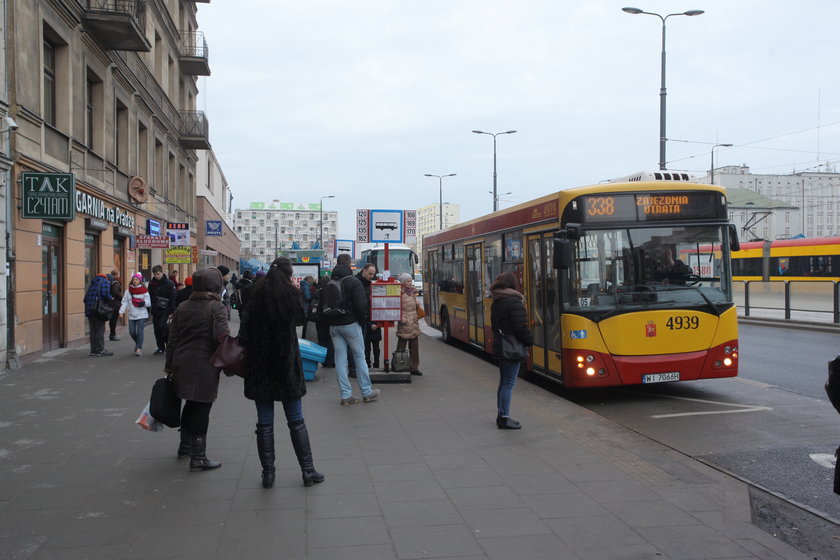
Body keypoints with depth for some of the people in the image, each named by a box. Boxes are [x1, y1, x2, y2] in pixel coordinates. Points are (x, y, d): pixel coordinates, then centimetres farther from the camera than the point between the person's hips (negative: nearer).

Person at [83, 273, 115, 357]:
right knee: (100, 329, -3)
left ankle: (93, 350, 14)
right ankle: (100, 351, -3)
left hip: (89, 309, 8)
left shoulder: (93, 283, 25)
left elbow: (86, 298, 20)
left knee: (93, 330, 11)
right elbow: (105, 294, -17)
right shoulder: (105, 282, -1)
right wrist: (112, 300, -4)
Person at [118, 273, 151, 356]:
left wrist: (143, 303, -23)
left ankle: (139, 348, -3)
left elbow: (149, 303, -2)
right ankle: (138, 343, 32)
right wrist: (121, 311, -7)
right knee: (132, 332, 5)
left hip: (142, 315, -3)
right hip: (131, 315, 3)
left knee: (140, 331, -10)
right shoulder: (128, 291, 7)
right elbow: (124, 302, 5)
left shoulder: (144, 291, -1)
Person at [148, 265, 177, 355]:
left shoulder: (169, 283, -6)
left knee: (162, 326, -14)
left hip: (165, 311, -5)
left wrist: (172, 312, -12)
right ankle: (160, 347, 16)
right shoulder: (151, 283, 7)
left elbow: (173, 299, -7)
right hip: (155, 310, 5)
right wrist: (151, 312, 10)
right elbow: (150, 298, 13)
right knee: (156, 329, 5)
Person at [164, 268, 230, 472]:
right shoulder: (217, 308, -9)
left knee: (191, 404, 23)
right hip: (204, 366, -7)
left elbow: (172, 340, 12)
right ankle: (198, 457, 3)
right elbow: (221, 338, -21)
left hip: (182, 364, 7)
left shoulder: (182, 308, 10)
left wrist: (169, 366, 17)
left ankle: (185, 446, 37)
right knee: (201, 408, -1)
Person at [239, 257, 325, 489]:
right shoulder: (291, 294, -6)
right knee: (296, 421, 9)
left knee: (264, 423, 8)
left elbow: (244, 333, -6)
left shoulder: (257, 296, -3)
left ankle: (268, 473, 12)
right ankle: (307, 470, 13)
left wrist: (247, 354, 4)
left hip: (259, 366, 1)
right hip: (287, 365, -1)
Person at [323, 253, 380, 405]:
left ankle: (346, 395, 5)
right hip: (350, 324, -5)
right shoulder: (353, 281, -9)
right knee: (359, 357, 4)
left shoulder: (328, 284, 9)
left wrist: (330, 321, 15)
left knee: (340, 360, 5)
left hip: (333, 327, 5)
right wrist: (362, 320, -1)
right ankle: (367, 393, 9)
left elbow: (321, 306, 11)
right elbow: (361, 305, -16)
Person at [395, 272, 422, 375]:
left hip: (414, 323, 8)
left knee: (414, 347, 11)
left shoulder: (412, 292, 14)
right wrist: (402, 319, -18)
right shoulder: (399, 293, -10)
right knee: (401, 347, -2)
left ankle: (414, 367, 18)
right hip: (404, 324, -8)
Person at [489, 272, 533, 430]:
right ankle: (504, 418, 1)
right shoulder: (514, 302, -18)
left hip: (500, 347, 9)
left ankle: (501, 414, 26)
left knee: (503, 382, 18)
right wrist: (530, 340, -5)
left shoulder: (496, 303, 10)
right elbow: (520, 327, -20)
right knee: (509, 383, -3)